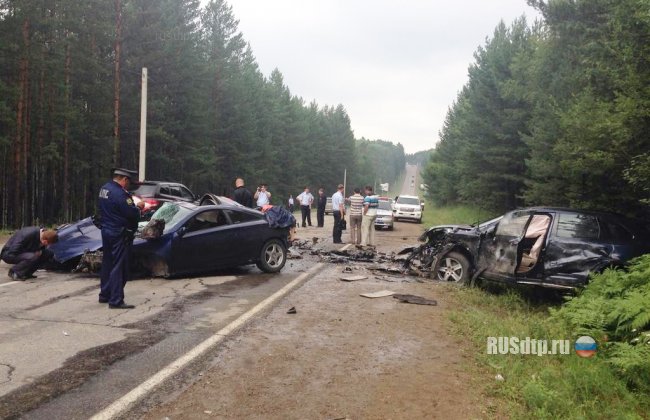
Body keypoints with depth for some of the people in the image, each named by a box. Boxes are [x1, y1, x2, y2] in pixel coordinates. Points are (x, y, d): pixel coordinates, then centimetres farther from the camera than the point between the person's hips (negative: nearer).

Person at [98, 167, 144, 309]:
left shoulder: (105, 188, 10)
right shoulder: (120, 193, -22)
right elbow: (131, 213, -23)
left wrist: (133, 206, 10)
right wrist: (138, 207, -3)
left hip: (106, 231, 10)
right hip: (119, 234, -10)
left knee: (107, 264, 18)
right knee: (119, 267, -4)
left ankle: (104, 295, 29)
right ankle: (116, 301, -2)